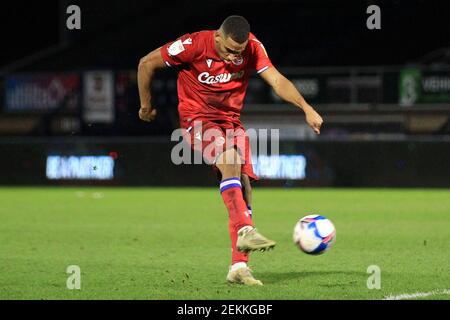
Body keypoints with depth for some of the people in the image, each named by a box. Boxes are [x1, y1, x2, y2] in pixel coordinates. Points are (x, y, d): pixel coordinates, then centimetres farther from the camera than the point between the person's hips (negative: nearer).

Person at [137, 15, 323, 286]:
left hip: (231, 121, 5)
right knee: (230, 161, -33)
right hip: (198, 119, -5)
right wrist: (146, 105, 3)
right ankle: (245, 231, -43)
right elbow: (147, 64, -7)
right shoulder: (194, 45, -18)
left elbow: (277, 80, -14)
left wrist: (306, 108, -29)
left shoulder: (252, 48, -8)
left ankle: (239, 266, -3)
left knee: (244, 187, -6)